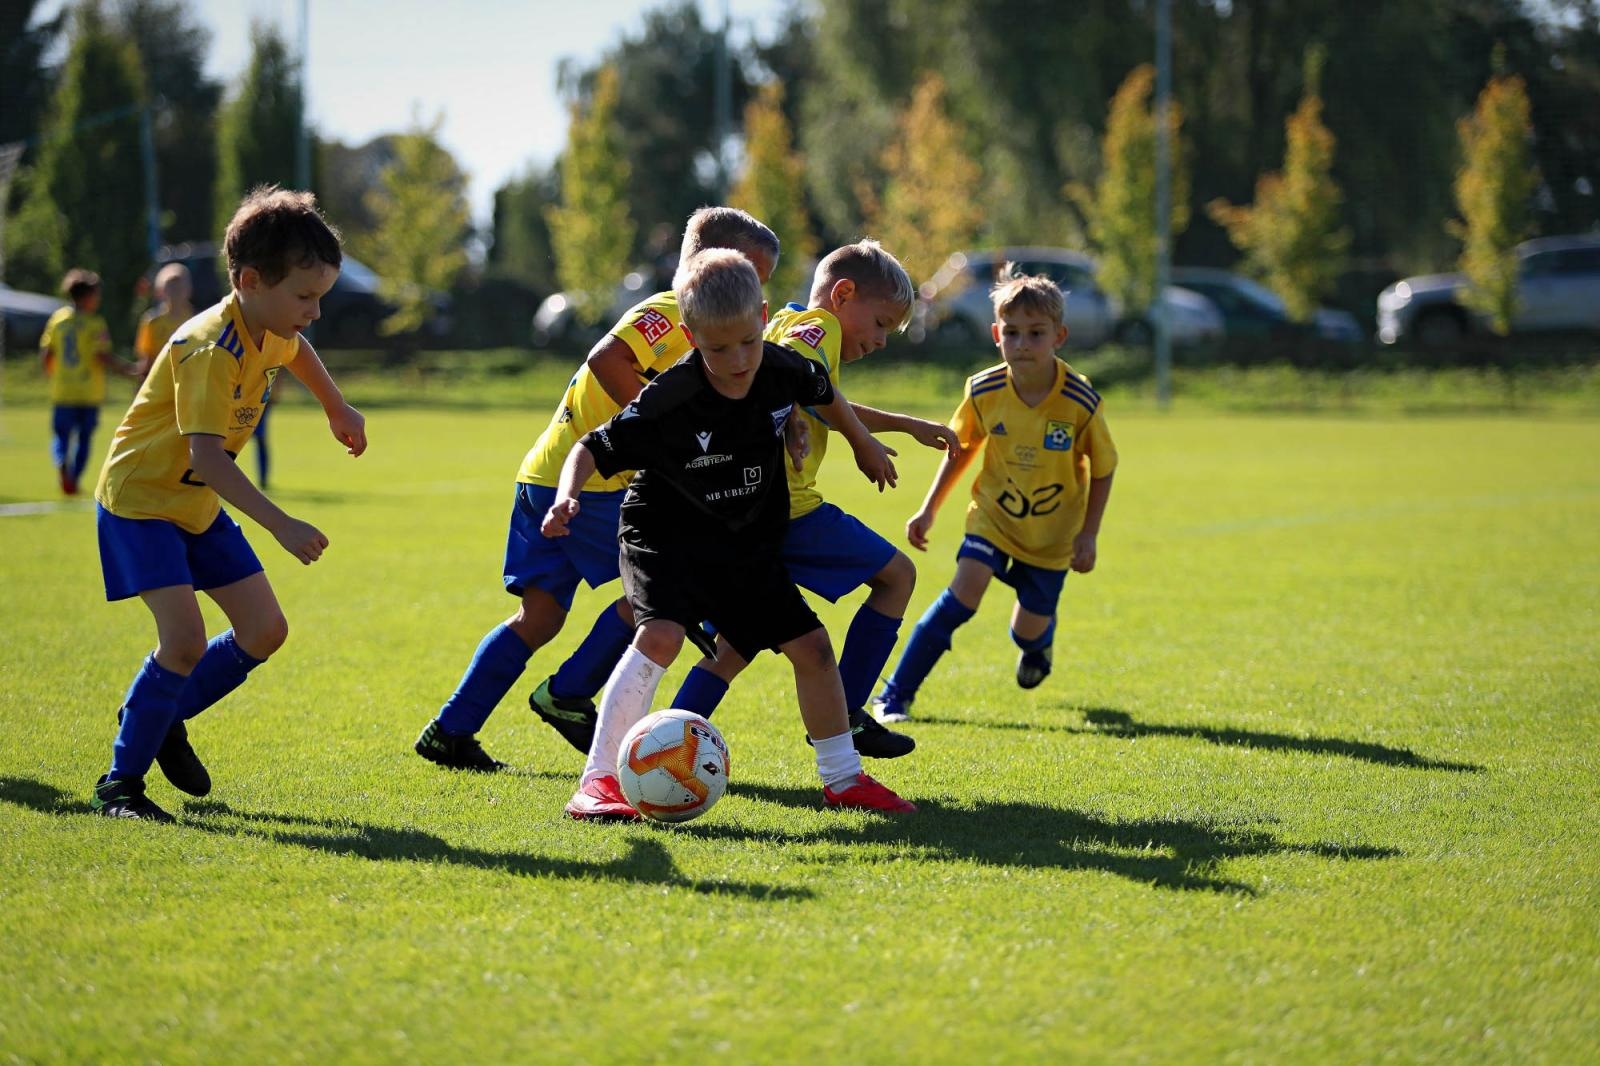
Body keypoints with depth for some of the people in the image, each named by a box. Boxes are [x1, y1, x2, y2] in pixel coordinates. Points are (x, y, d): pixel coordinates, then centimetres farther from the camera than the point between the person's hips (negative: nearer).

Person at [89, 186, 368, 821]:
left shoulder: (269, 332, -1)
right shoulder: (212, 350, -30)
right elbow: (206, 455, -39)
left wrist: (339, 410, 37)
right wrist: (280, 525, -45)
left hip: (199, 506, 9)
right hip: (140, 500, -9)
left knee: (265, 631, 5)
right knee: (184, 638, -22)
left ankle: (162, 717, 24)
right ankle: (119, 785, -9)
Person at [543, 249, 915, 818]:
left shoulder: (782, 369, -13)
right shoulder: (667, 402, -28)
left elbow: (823, 391, 12)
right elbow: (593, 450, -21)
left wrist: (863, 443, 27)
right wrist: (567, 499, -40)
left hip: (745, 544, 5)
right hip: (666, 535, -5)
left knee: (811, 645, 4)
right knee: (661, 635, -29)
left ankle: (843, 778, 22)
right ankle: (598, 781, -25)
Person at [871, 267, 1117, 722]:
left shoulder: (1081, 403, -24)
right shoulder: (984, 391, -18)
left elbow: (1102, 469, -8)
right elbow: (961, 449, 1)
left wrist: (1089, 534, -11)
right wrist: (928, 510, 2)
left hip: (1053, 532, 0)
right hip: (992, 516, 0)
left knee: (1029, 630, 8)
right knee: (963, 594, -21)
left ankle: (1038, 640, 51)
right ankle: (894, 696, -13)